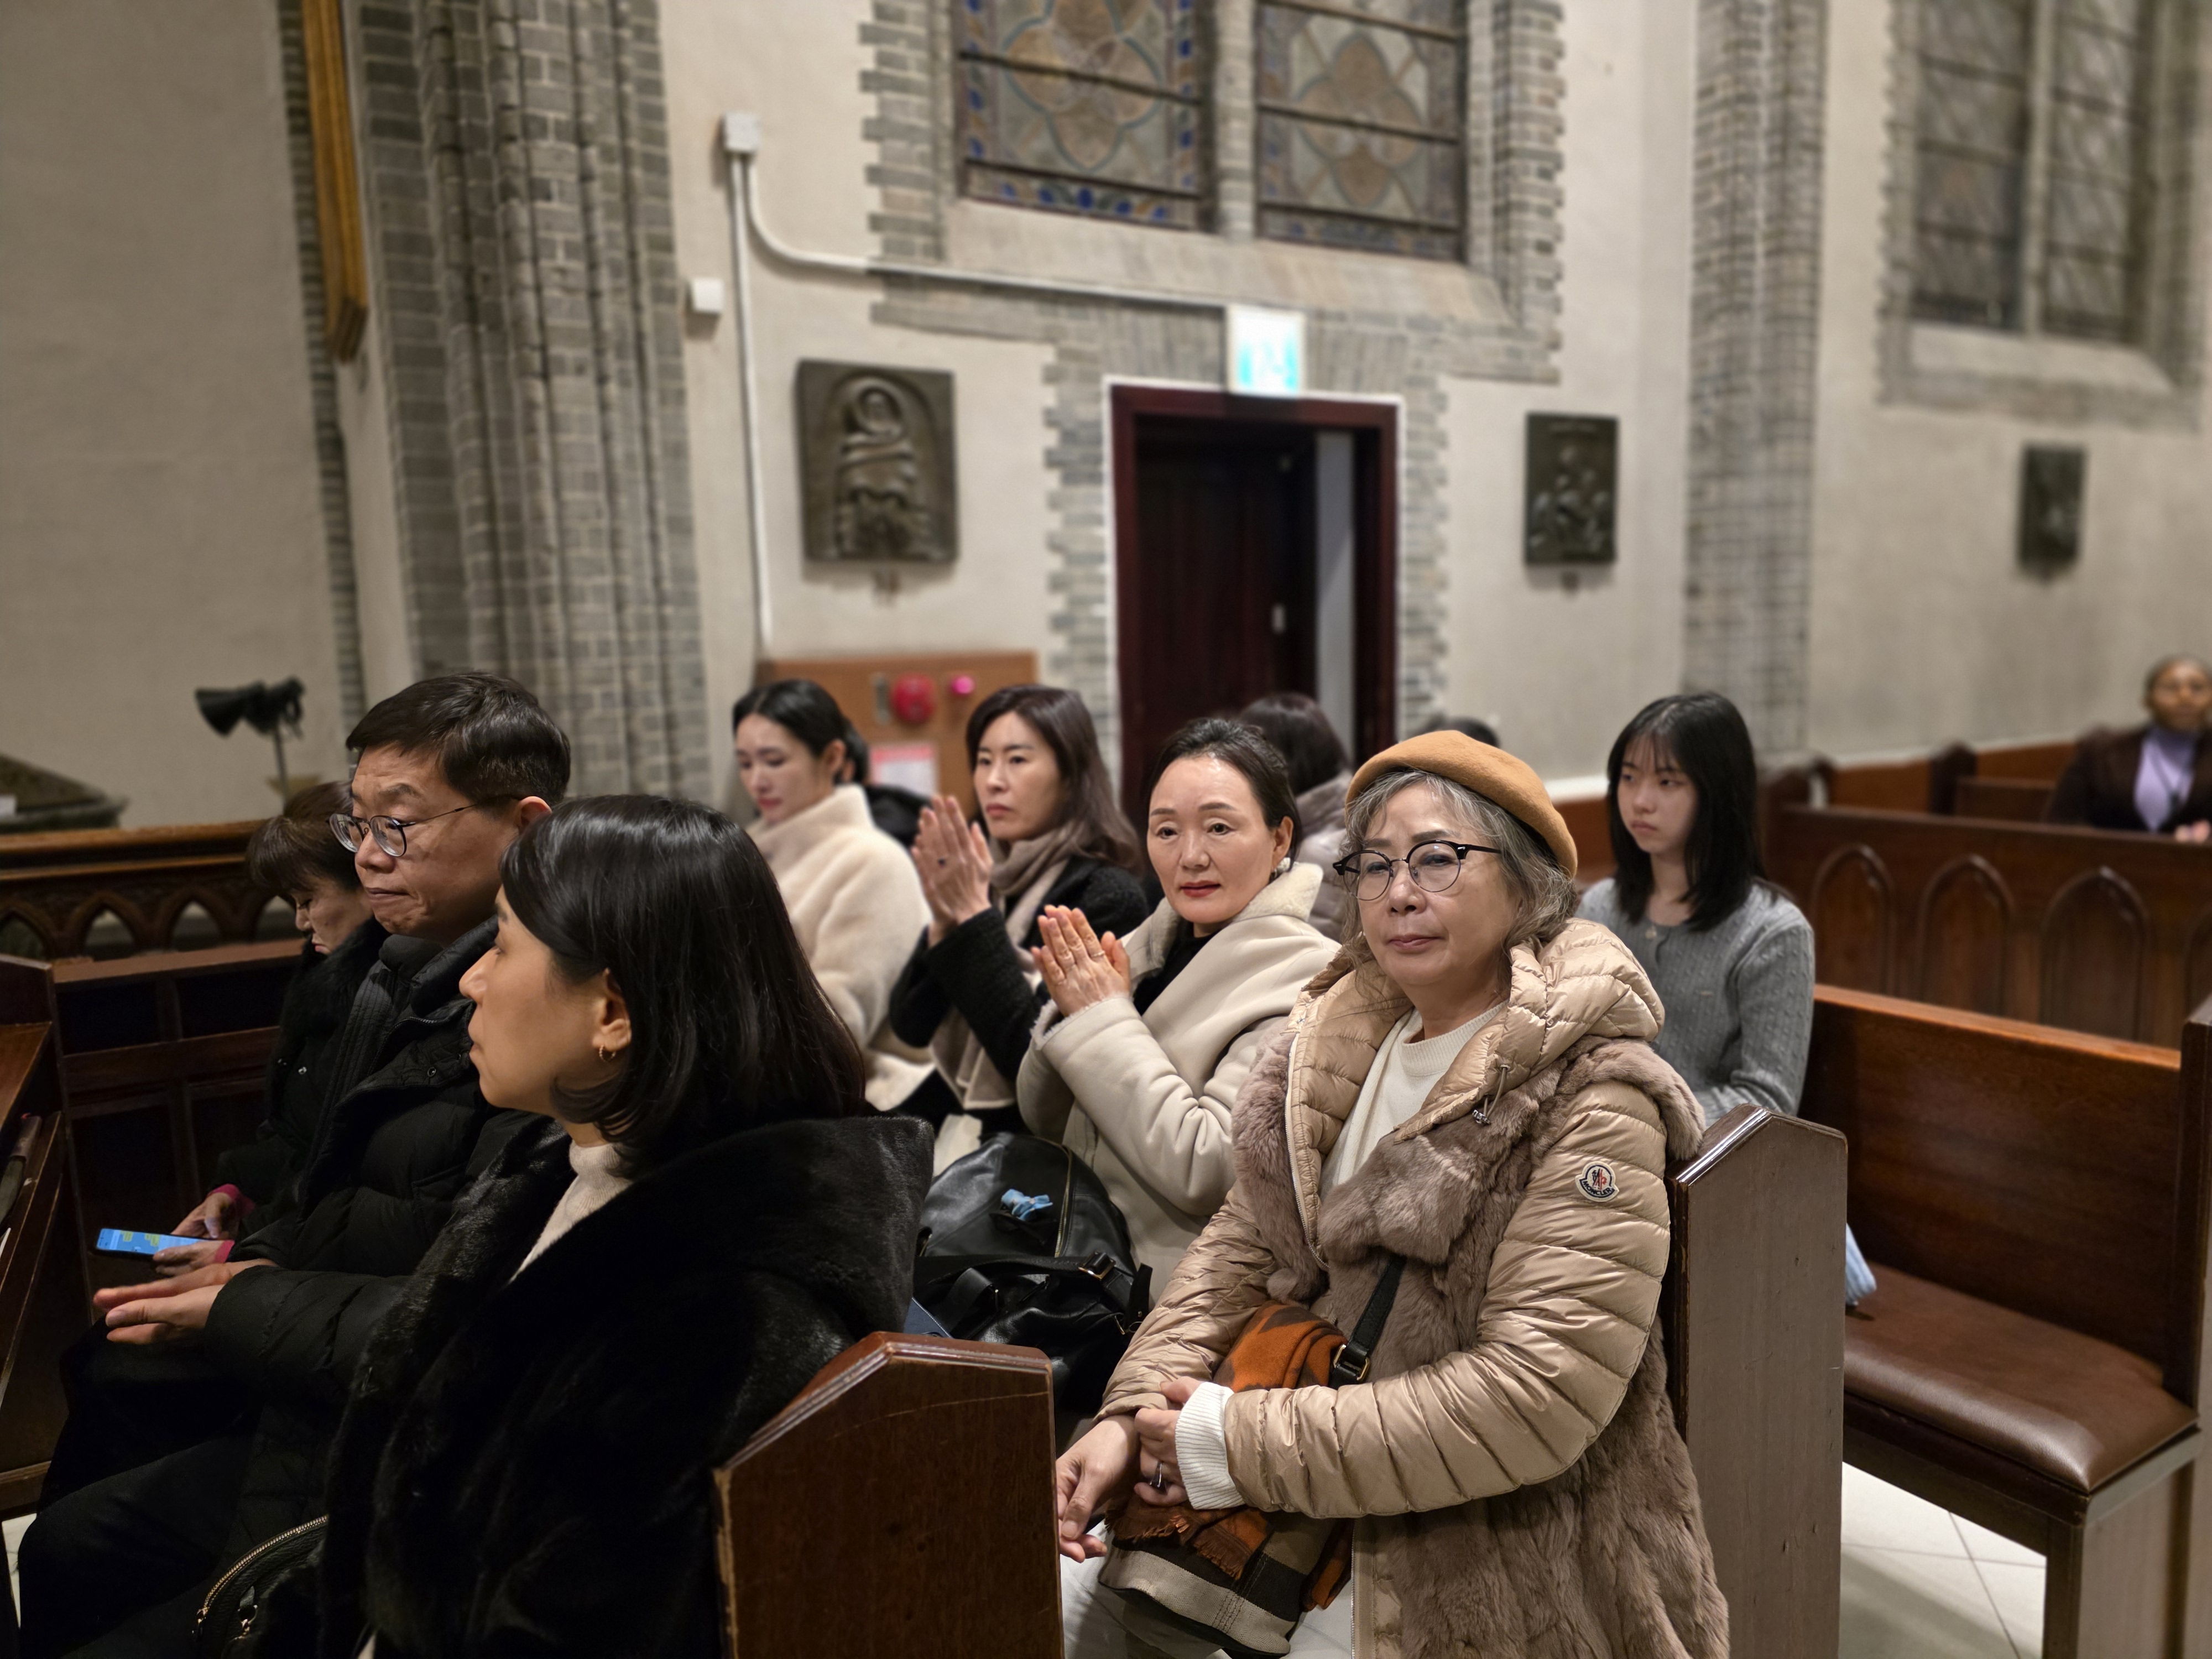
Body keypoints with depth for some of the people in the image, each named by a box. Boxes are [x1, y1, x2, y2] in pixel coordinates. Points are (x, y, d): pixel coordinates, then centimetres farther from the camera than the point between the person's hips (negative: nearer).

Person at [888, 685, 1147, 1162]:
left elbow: (1034, 1054, -19)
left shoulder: (1107, 895, -12)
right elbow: (910, 1026, 5)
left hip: (1032, 1137, -6)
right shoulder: (990, 880, 7)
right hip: (952, 1119, 6)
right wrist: (944, 922, -11)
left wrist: (974, 918, -20)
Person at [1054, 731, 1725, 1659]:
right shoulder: (1341, 1034, 2)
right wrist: (1136, 1415, -8)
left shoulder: (1593, 1105, -19)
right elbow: (1245, 1245, 6)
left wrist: (1242, 1444, -23)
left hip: (1493, 1537, -5)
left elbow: (1533, 1400, -24)